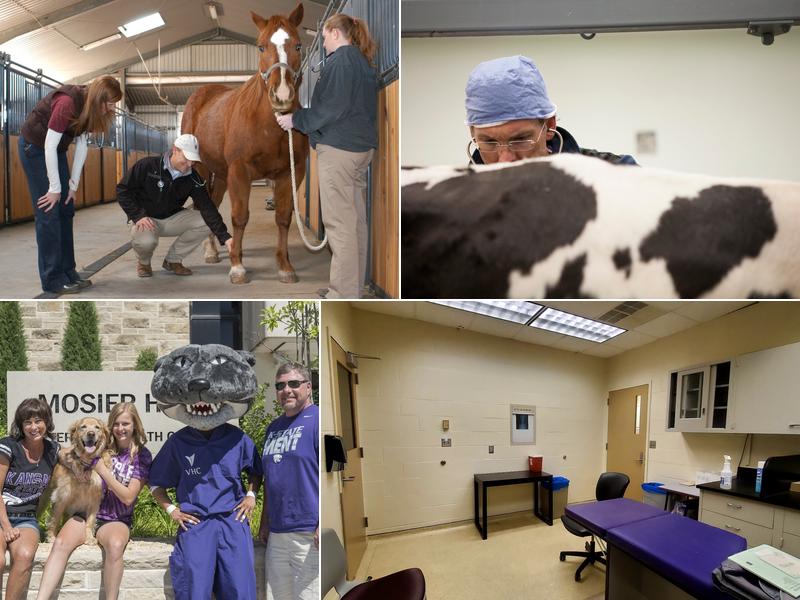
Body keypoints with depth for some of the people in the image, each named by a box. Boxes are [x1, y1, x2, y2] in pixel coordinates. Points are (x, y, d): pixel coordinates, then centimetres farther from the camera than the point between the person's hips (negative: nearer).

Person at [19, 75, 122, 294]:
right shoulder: (67, 103, -30)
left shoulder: (89, 106, -5)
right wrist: (54, 188, -22)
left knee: (66, 211, 7)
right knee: (48, 214, -8)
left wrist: (73, 185, -2)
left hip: (56, 150, 8)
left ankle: (67, 271, 14)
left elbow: (81, 145, -2)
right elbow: (49, 146, -28)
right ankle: (53, 279, -3)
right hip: (34, 147, -8)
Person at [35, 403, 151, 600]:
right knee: (61, 543, -28)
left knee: (116, 545, -35)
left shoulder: (142, 456, -2)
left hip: (117, 520, -2)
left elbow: (128, 497, -8)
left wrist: (103, 471, -13)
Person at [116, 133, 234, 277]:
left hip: (173, 218, 4)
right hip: (145, 219, -4)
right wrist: (138, 216, -23)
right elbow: (122, 190, -10)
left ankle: (173, 260, 3)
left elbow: (207, 208, -17)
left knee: (206, 222, -16)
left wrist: (224, 237, -28)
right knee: (146, 241, -37)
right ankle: (143, 262, 5)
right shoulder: (147, 165, -18)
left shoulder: (193, 178, -10)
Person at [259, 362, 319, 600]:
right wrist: (265, 522, 21)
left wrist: (324, 525, -21)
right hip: (276, 534, 8)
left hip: (309, 535, -8)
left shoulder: (317, 420, -8)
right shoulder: (274, 427, 16)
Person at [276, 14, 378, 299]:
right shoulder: (364, 62, 18)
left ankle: (343, 294, -4)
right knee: (357, 219, 11)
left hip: (338, 148, -10)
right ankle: (354, 286, 19)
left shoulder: (340, 60, -10)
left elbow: (332, 108, -17)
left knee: (339, 222, -7)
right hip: (362, 147, 10)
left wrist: (296, 120, -7)